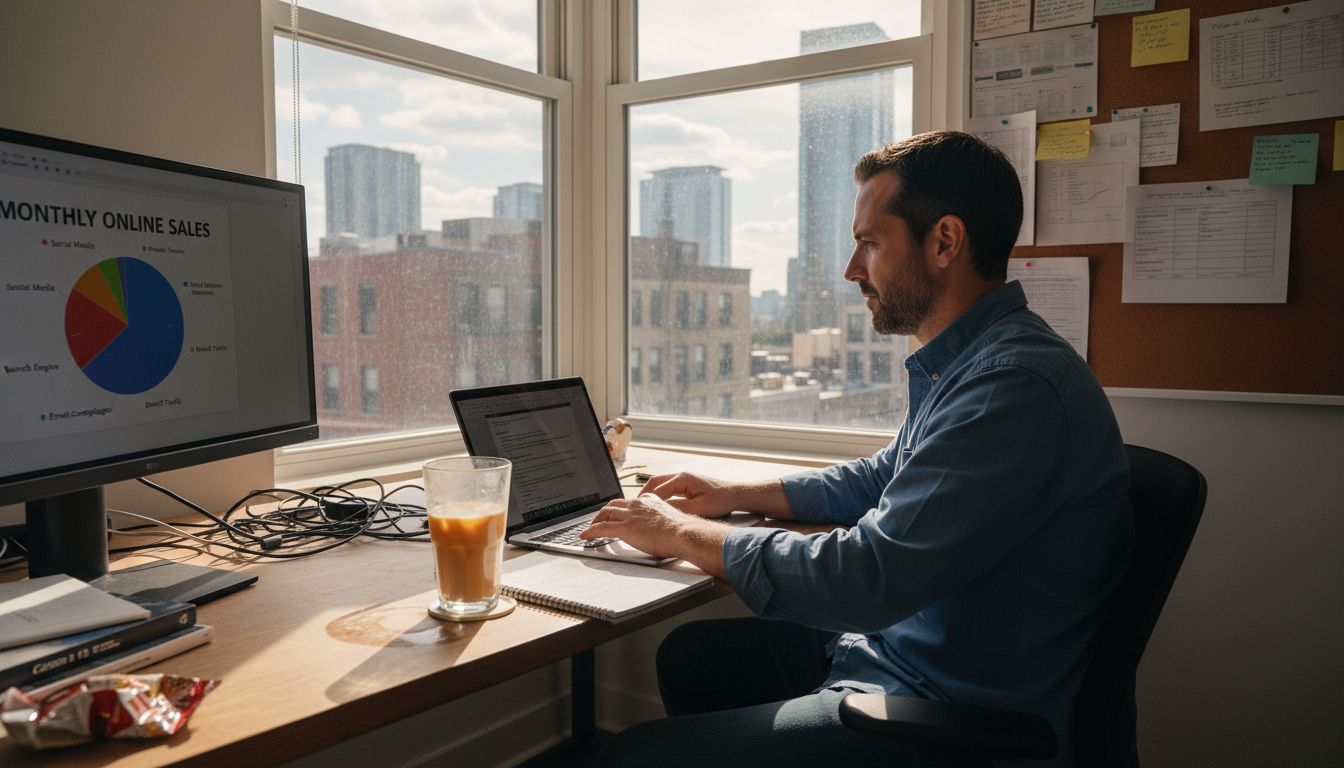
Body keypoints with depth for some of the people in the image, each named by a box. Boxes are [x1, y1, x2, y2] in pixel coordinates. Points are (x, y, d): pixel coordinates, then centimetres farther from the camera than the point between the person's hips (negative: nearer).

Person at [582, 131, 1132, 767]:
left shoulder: (1018, 383, -27)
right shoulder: (955, 365, 9)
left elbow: (867, 577, -30)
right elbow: (879, 481, 22)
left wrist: (680, 533, -17)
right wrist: (735, 494, 11)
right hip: (889, 642, 10)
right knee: (688, 654, 20)